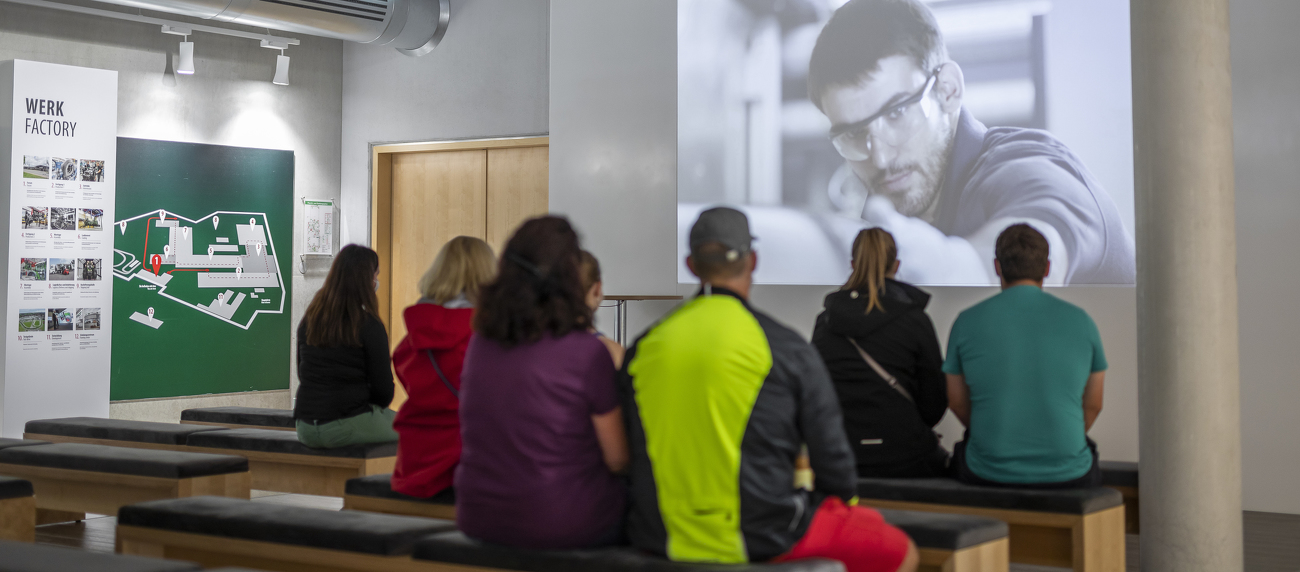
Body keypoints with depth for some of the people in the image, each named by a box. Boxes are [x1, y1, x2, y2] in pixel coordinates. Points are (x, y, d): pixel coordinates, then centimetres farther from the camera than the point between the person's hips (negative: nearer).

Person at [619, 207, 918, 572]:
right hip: (759, 539, -6)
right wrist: (844, 496, 19)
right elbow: (830, 450, -3)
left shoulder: (644, 346, 3)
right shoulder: (787, 349, -9)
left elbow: (627, 452, 11)